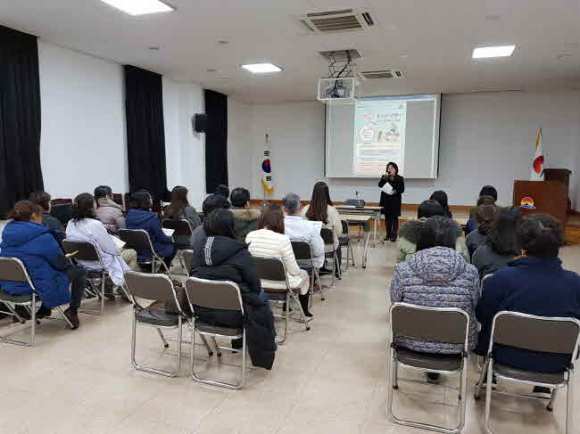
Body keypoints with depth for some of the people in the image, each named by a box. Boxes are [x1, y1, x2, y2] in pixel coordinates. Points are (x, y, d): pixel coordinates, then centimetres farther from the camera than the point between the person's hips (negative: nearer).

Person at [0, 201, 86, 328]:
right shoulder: (41, 236, -21)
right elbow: (61, 263, -12)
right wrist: (67, 263, 12)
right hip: (38, 288, -8)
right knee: (79, 271, 13)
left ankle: (44, 309, 34)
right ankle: (72, 311, 11)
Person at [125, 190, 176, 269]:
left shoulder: (129, 215, -6)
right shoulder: (151, 217, -25)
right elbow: (161, 238, -15)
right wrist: (171, 239, 5)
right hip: (148, 252, -7)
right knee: (172, 246, 15)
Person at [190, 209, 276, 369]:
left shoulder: (199, 250, 0)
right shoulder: (240, 252, -16)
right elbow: (255, 285, -11)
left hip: (202, 312, 6)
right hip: (231, 314, -6)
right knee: (262, 298, 21)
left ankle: (238, 340, 41)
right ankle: (263, 354, 32)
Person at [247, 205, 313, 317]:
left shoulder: (250, 236, -13)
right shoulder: (283, 239, -27)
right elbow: (294, 271, -18)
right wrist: (299, 272, 5)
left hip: (257, 282, 5)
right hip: (279, 284, -5)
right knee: (304, 274, 29)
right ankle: (304, 312, 44)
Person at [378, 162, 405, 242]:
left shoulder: (400, 178, -1)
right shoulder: (384, 177, 8)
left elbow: (402, 189, -4)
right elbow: (380, 185, -5)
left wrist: (395, 192, -21)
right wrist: (384, 178, -18)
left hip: (395, 201, -3)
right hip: (386, 200, 3)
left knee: (394, 218, 0)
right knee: (387, 218, 8)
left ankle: (394, 235, 6)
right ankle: (388, 234, 17)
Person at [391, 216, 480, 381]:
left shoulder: (402, 271, -18)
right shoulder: (470, 273, -17)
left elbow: (396, 304, -3)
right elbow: (474, 307, -2)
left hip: (411, 343, 0)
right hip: (454, 346, 0)